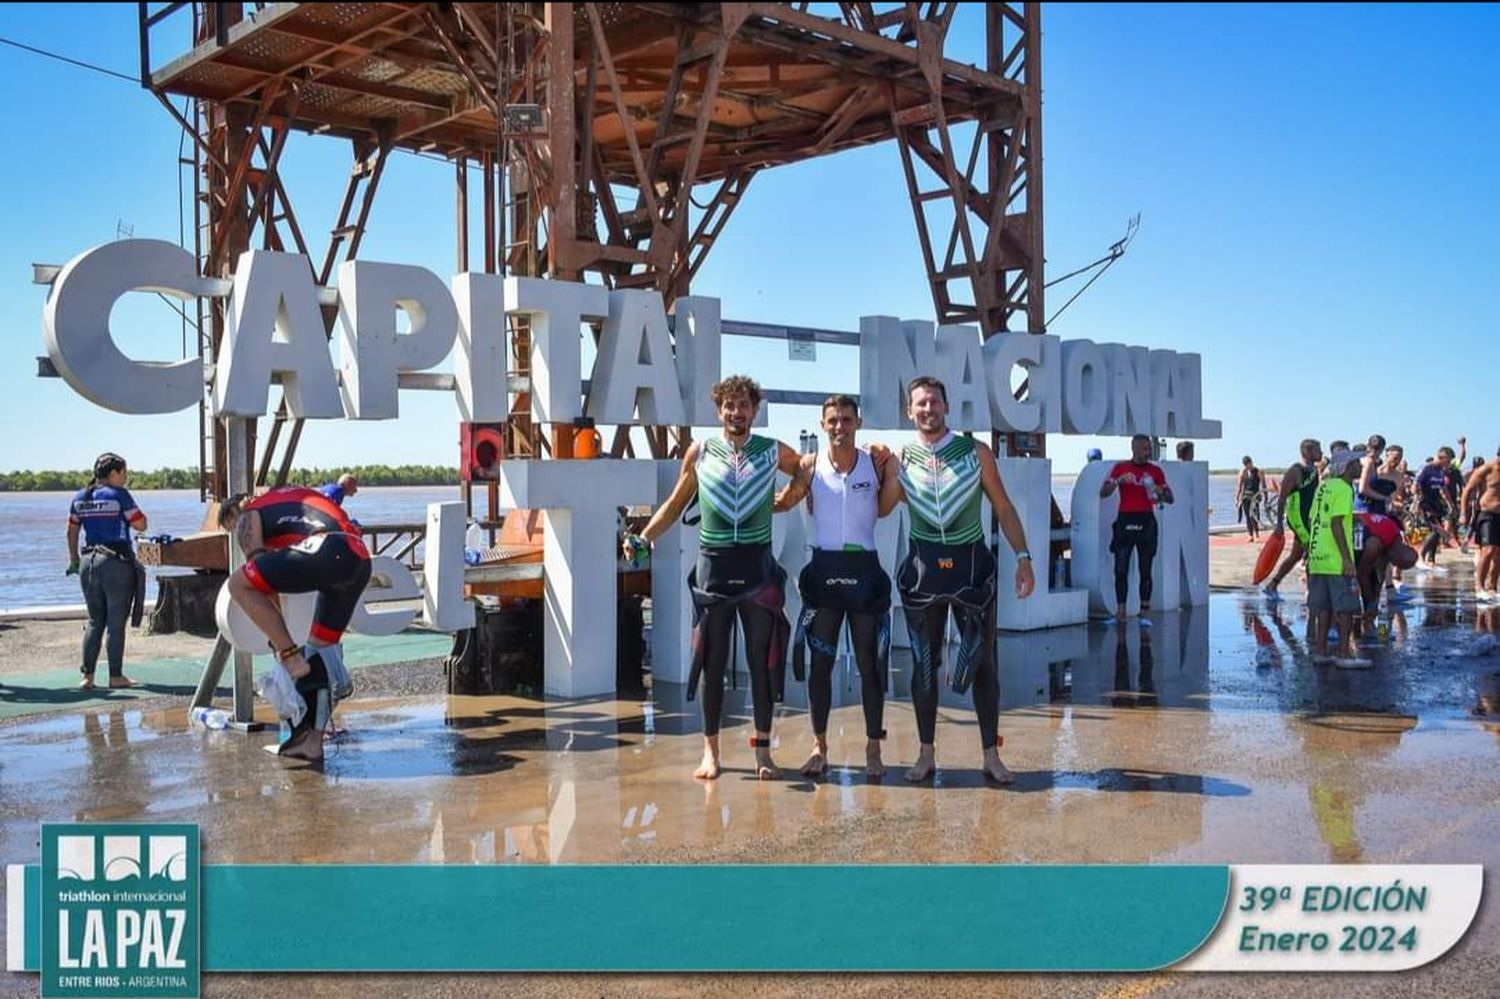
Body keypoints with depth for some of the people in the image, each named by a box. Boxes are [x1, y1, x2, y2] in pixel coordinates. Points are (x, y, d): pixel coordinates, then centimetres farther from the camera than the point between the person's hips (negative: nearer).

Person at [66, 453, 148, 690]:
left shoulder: (80, 497, 10)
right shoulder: (119, 495, -8)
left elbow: (71, 531, 16)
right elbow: (141, 525, -9)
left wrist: (73, 559, 24)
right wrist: (129, 508, 6)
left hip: (88, 561, 6)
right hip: (116, 562, -6)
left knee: (95, 621, 14)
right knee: (116, 622, 1)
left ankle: (87, 675, 11)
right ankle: (116, 676, 5)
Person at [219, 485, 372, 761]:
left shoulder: (246, 518, 18)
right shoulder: (290, 495, 38)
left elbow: (260, 570, 13)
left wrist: (282, 646, 15)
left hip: (327, 551, -8)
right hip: (361, 560, 8)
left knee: (238, 584, -1)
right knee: (322, 646, 17)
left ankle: (292, 656, -4)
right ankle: (311, 741, 20)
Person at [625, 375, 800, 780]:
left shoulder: (773, 452, 3)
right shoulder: (700, 452, 5)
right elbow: (675, 504, 11)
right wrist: (643, 538, 1)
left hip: (758, 565, 0)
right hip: (713, 565, 0)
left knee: (763, 658, 4)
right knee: (711, 660, 4)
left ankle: (762, 748, 14)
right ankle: (710, 750, 13)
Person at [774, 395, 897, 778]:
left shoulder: (874, 461, 1)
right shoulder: (810, 465, 0)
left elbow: (883, 509, 4)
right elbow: (782, 503, 10)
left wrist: (892, 472, -8)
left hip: (864, 568, 0)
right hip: (823, 567, 0)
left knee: (869, 662, 5)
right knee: (820, 661, 5)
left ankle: (873, 748, 14)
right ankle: (819, 746, 16)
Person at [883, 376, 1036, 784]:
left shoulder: (976, 452, -2)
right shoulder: (900, 460, 0)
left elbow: (1003, 507, 2)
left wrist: (1023, 556, -4)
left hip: (971, 564, -1)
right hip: (923, 566, 1)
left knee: (983, 660, 3)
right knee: (923, 662, 7)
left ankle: (991, 755, 13)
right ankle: (926, 754, 18)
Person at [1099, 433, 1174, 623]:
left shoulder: (1156, 471, 8)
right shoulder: (1120, 468, 5)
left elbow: (1170, 498, 11)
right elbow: (1103, 493, 1)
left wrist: (1160, 492, -10)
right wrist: (1118, 481, -15)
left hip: (1146, 522, 1)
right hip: (1125, 520, -1)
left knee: (1145, 569, 2)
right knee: (1121, 568, -2)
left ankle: (1145, 611, 6)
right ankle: (1120, 609, 4)